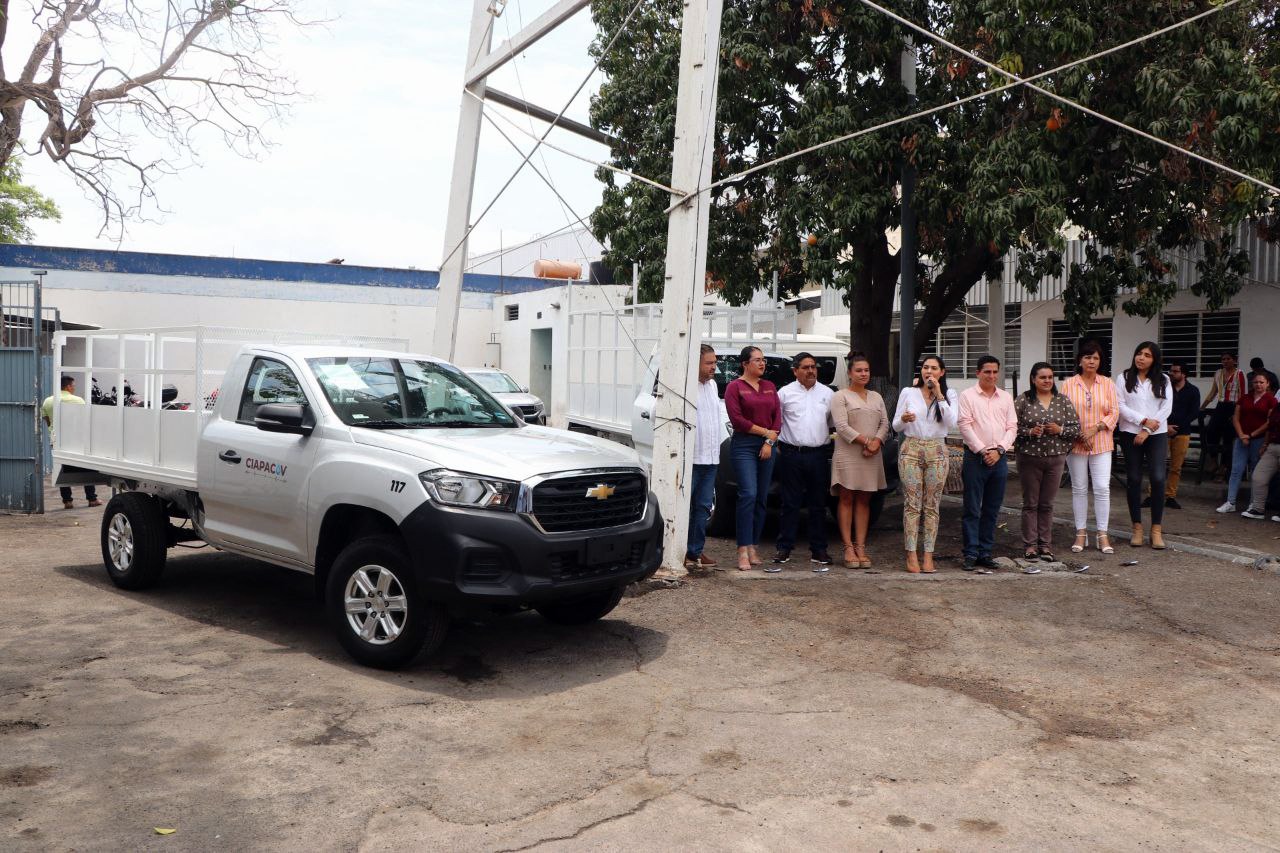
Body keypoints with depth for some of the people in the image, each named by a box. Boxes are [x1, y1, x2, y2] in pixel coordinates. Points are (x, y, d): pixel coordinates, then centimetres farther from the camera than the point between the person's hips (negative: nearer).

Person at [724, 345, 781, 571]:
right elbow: (737, 419, -9)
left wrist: (770, 442, -4)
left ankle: (753, 547, 11)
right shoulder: (735, 387, -1)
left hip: (767, 447, 6)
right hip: (743, 445, -6)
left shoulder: (770, 387, 15)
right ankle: (743, 550, -16)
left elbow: (777, 417, 10)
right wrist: (766, 432, -7)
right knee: (748, 495, -16)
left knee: (762, 498, 5)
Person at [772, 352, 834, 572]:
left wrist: (831, 441, 8)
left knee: (818, 504, 6)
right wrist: (774, 442, -1)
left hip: (819, 455, 2)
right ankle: (784, 549, 5)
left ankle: (818, 550, 12)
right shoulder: (785, 392, 4)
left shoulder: (827, 394, 11)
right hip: (792, 454, -2)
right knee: (790, 504, 0)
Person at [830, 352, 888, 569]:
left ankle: (860, 547, 7)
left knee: (864, 501, 6)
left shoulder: (876, 397, 18)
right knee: (847, 500, -3)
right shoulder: (840, 396, 0)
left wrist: (877, 442, -9)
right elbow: (842, 426, -10)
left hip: (872, 457, 5)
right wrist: (865, 441, -16)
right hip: (848, 455, -5)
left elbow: (884, 423, 10)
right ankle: (849, 548, -2)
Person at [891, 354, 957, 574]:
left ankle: (928, 555, 3)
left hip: (936, 451, 1)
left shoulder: (950, 395, 7)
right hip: (911, 450, 0)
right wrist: (903, 419, -15)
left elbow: (951, 422, -9)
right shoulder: (908, 393, 7)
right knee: (912, 504, -5)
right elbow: (895, 426, 8)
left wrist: (939, 395, -13)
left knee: (932, 506, 1)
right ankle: (911, 555, -4)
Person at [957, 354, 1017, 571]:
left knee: (992, 509, 7)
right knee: (972, 509, -3)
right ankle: (971, 553, 1)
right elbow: (965, 425, -7)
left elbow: (1012, 427, 8)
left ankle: (986, 552, 14)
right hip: (975, 457, -4)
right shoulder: (968, 395, 0)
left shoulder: (1006, 397, 12)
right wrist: (983, 451, -11)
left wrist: (999, 450, -6)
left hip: (999, 458, 4)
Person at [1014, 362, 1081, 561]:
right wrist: (1029, 432, -18)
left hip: (1055, 458, 2)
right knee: (1030, 503, 4)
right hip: (1029, 457, -2)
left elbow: (1076, 428, 6)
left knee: (1047, 504, 8)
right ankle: (1030, 545, 10)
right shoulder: (1023, 400, -1)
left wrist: (1060, 430, -12)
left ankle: (1046, 545, 14)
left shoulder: (1063, 401, 6)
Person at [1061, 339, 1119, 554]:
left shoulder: (1107, 385, 5)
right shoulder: (1068, 384, 2)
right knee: (1079, 488, 6)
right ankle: (1081, 533, 15)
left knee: (1102, 488, -4)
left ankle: (1102, 535, 4)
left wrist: (1094, 429, -12)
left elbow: (1114, 413, 2)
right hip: (1076, 444, 0)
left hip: (1101, 444, 0)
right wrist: (1078, 435, -11)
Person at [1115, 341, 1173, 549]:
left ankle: (1157, 529, -1)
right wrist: (1144, 420, -13)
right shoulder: (1123, 378, 4)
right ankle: (1137, 528, 12)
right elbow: (1120, 406, -4)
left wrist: (1147, 430, -9)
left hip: (1157, 434, 0)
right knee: (1133, 479, 4)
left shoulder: (1163, 380, 7)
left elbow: (1166, 408, 0)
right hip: (1130, 434, 0)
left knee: (1158, 479, -9)